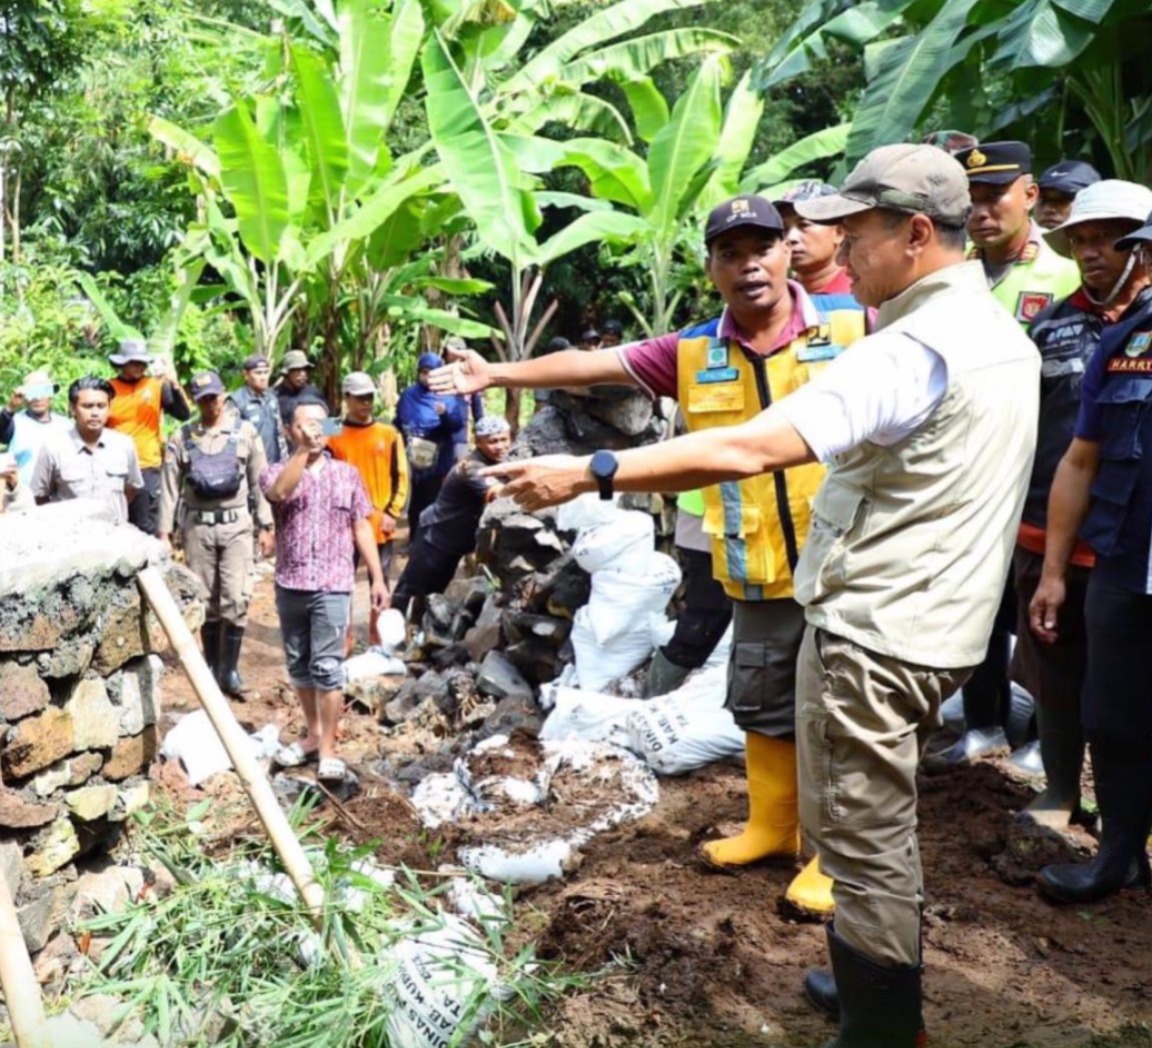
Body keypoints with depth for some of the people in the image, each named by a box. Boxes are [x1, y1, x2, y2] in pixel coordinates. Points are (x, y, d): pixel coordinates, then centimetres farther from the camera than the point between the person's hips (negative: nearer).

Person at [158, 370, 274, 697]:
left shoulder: (245, 432, 3)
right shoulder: (181, 438, 4)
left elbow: (259, 482, 5)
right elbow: (170, 488, 5)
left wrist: (266, 526, 3)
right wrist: (164, 532, 1)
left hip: (236, 525, -1)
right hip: (197, 526, 1)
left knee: (236, 598, -8)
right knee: (207, 601, 7)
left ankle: (229, 669, 1)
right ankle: (212, 666, 19)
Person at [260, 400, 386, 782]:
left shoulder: (347, 473, 7)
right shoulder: (277, 471, 4)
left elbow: (362, 528, 8)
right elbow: (279, 492, -21)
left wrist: (377, 578, 4)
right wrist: (303, 449, -26)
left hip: (333, 584, -2)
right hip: (290, 583, 2)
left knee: (326, 667, -8)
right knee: (298, 665, 12)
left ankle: (328, 749, -1)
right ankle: (313, 734, 29)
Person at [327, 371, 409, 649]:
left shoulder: (389, 434, 5)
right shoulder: (334, 437, 0)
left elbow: (401, 477, 5)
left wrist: (392, 512, -4)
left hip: (380, 524, 2)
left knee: (381, 585, 9)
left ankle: (378, 641, 22)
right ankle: (342, 643, 11)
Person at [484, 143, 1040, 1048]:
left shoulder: (912, 351, -23)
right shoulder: (1005, 336, 9)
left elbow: (748, 448, -32)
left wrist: (590, 473, -30)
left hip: (873, 632, -10)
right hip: (935, 623, 10)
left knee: (861, 839, 3)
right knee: (885, 829, 23)